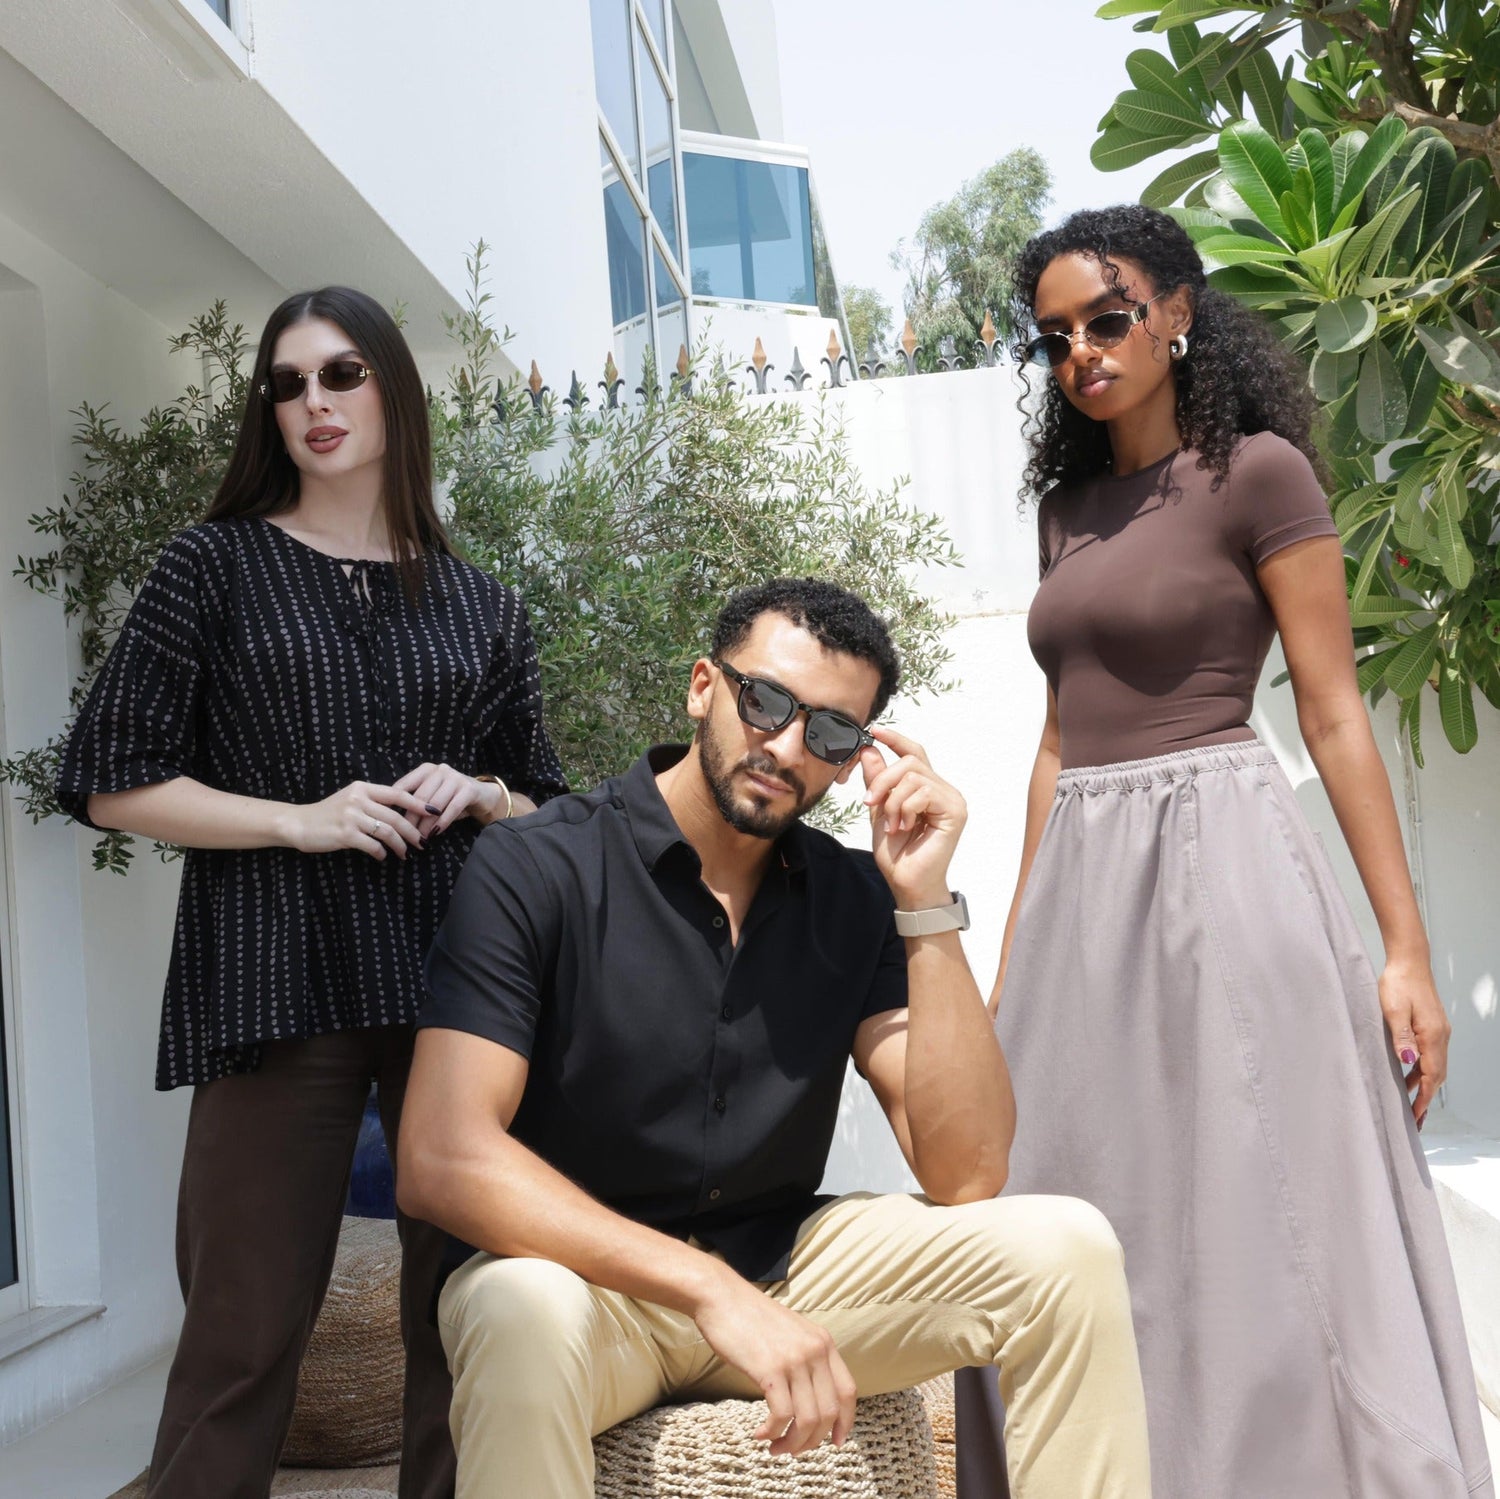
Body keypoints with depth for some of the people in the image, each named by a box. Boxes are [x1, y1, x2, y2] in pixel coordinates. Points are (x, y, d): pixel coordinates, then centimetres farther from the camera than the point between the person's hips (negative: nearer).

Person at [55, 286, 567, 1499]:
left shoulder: (481, 606, 13)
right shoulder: (214, 566, 7)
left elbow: (545, 809, 19)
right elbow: (114, 784, 2)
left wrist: (476, 794, -4)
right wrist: (300, 819, -10)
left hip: (462, 980, 3)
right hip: (277, 987, -2)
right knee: (246, 1330, -1)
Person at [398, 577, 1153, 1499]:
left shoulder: (855, 900, -2)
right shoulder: (535, 868, -14)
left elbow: (964, 1176, -10)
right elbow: (442, 1160, -25)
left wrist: (925, 902, -18)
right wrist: (717, 1295, -33)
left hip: (781, 1267, 4)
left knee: (1064, 1250, -14)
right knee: (530, 1312, -39)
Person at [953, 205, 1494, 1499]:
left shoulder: (1257, 471, -4)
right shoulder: (1072, 502, 15)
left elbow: (1336, 716, -7)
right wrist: (1015, 950, 14)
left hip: (1215, 860, -6)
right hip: (1083, 883, 7)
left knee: (1252, 1234, -2)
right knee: (1100, 1242, 10)